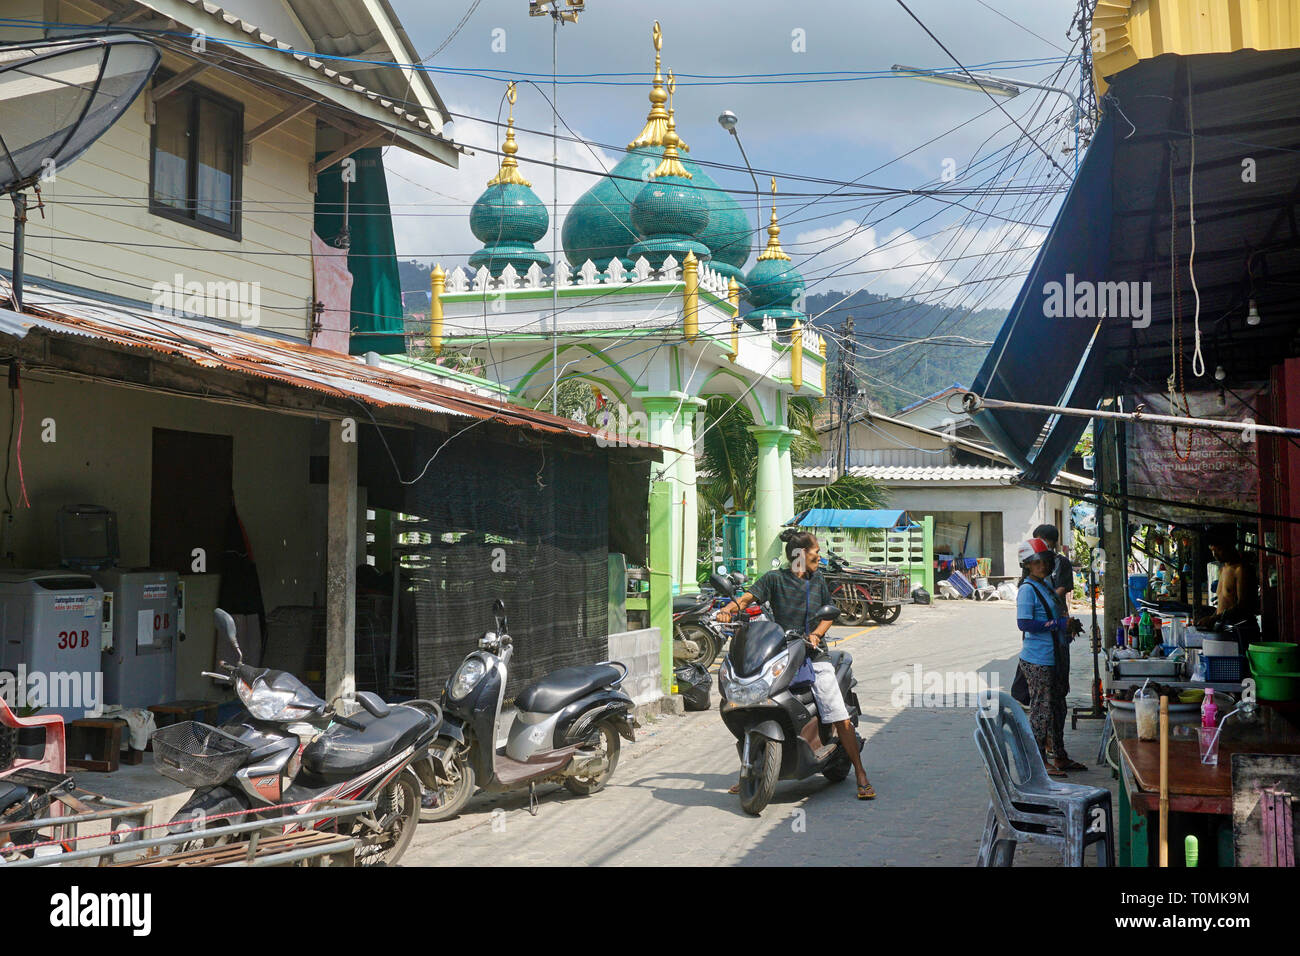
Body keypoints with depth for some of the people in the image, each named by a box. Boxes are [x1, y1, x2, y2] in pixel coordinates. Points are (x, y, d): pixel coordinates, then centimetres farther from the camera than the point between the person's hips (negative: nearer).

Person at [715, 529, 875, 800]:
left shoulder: (817, 580, 13)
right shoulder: (775, 579, 1)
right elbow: (749, 596, -10)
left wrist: (815, 635, -6)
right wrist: (729, 608, -30)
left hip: (814, 657, 2)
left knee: (841, 717, -6)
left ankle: (861, 776, 5)